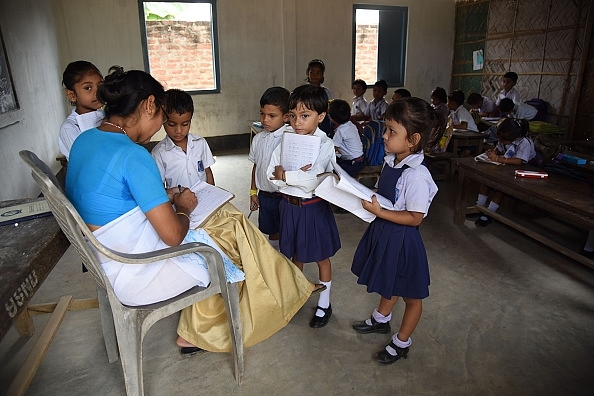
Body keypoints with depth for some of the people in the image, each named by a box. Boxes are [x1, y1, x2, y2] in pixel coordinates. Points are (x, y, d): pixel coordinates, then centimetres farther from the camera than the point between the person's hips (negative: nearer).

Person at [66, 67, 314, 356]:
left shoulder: (84, 140, 2)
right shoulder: (132, 155, -26)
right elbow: (173, 236, -25)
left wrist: (162, 199, 7)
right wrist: (183, 207, -5)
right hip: (138, 277, -9)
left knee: (223, 216, 16)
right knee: (235, 230, 5)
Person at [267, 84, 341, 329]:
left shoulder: (325, 145, -15)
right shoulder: (286, 141, -3)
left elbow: (315, 181, -27)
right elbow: (272, 175, -8)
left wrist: (285, 174, -18)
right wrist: (298, 173, -22)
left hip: (314, 208, -4)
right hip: (289, 206, 4)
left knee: (321, 257, 14)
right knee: (295, 255, 22)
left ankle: (324, 304, 34)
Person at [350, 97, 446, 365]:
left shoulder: (417, 175, -28)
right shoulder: (391, 161, -3)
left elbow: (415, 218, -23)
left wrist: (378, 211, -27)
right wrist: (366, 196, -5)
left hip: (401, 239, -8)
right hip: (383, 232, 8)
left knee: (410, 295, 16)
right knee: (388, 283, 30)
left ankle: (401, 343, 36)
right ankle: (381, 320, 54)